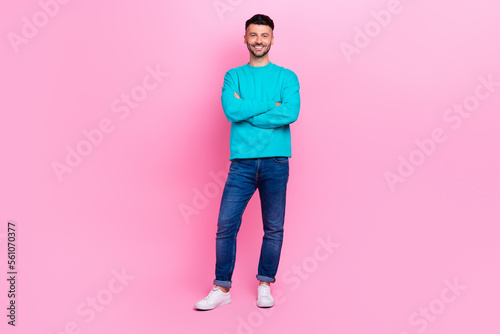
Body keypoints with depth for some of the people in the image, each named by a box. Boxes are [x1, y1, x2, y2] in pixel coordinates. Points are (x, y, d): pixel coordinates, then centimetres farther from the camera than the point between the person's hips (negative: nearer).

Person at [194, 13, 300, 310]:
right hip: (242, 161, 1)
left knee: (274, 228, 5)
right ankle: (222, 289, 10)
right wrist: (271, 104, -8)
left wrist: (246, 111, -9)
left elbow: (291, 113, -11)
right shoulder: (233, 76, 11)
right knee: (226, 225, -2)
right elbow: (231, 110, -8)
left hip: (276, 162, 0)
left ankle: (265, 285, 21)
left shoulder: (287, 77, 7)